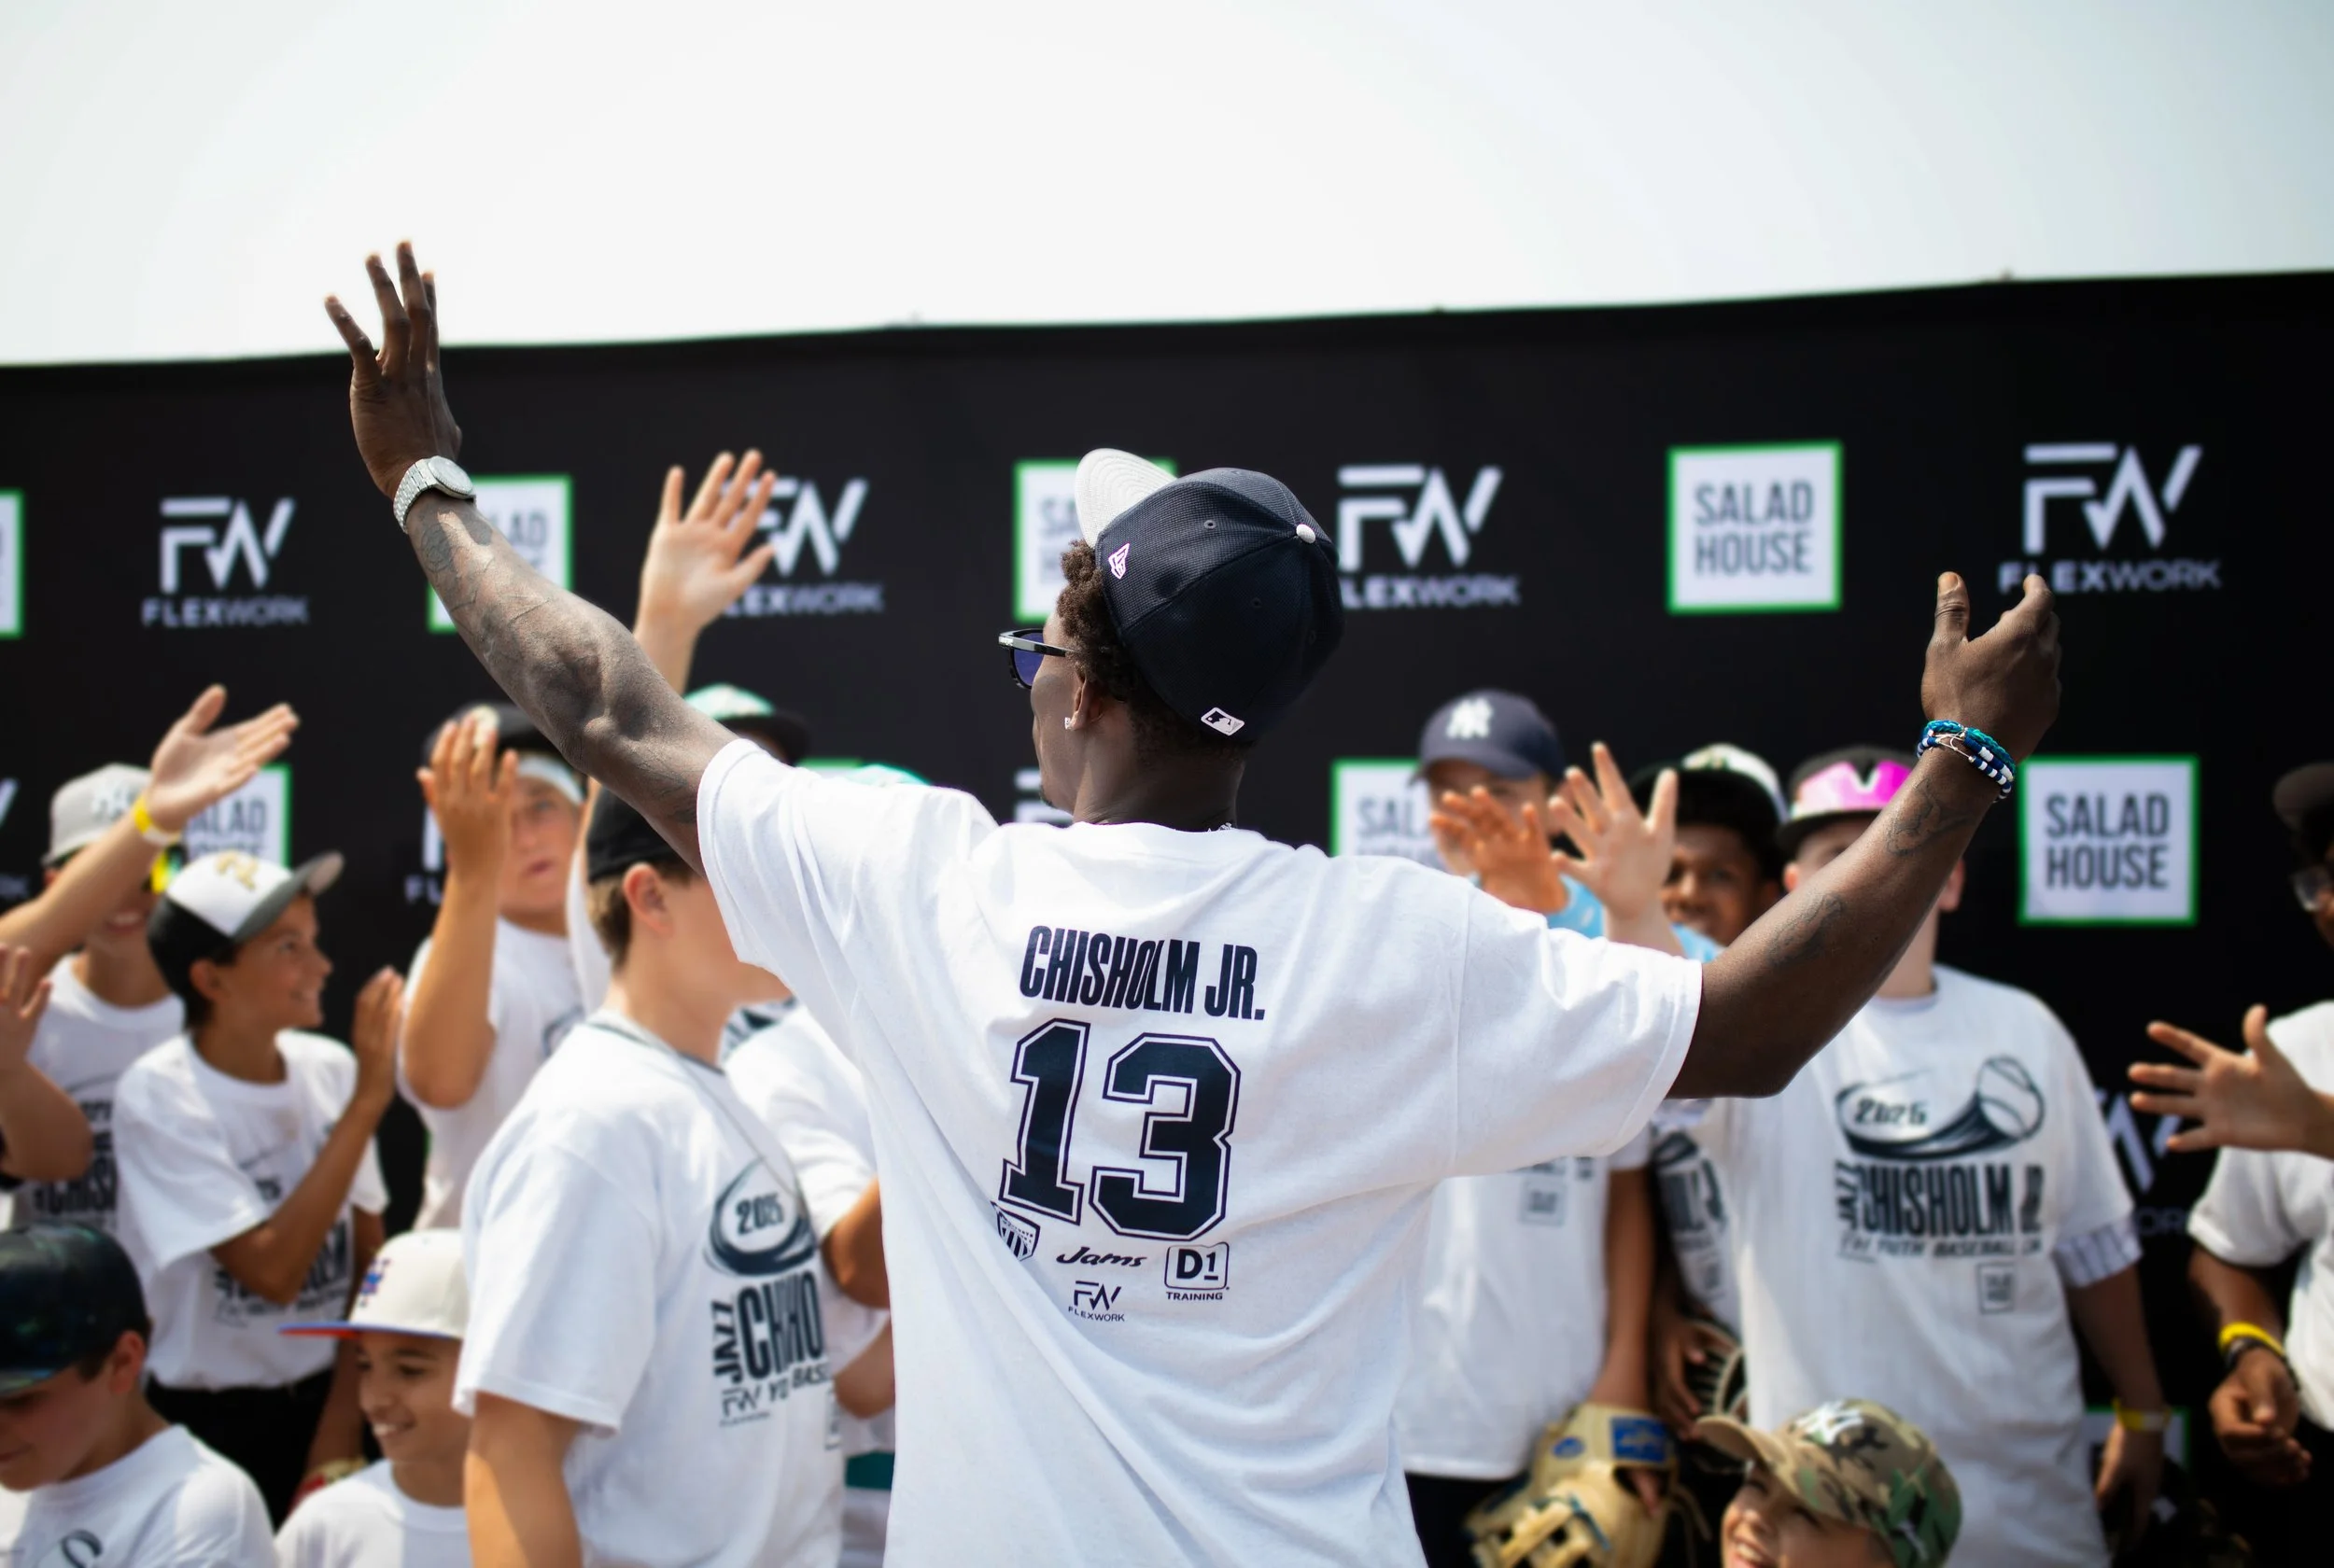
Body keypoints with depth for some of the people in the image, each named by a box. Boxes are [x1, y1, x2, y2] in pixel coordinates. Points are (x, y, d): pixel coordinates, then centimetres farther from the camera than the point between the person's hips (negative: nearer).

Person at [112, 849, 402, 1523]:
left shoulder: (330, 1070, -3)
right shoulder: (158, 1098, -16)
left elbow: (369, 1259, 3)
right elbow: (273, 1271, -24)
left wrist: (339, 1429, -3)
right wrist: (366, 1101, -25)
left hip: (326, 1400, 4)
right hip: (208, 1422, -4)